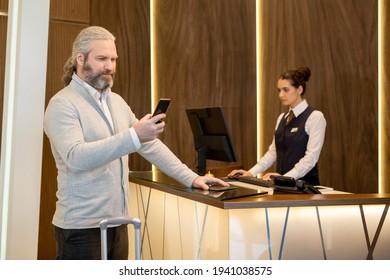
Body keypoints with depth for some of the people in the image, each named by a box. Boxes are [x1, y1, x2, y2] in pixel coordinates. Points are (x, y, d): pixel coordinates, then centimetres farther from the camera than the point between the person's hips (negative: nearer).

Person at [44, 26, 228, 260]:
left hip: (117, 223, 7)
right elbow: (75, 158, -27)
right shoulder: (63, 104, -12)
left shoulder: (117, 102, 12)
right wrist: (133, 136, -35)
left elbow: (150, 145, 14)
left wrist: (190, 178, 8)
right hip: (82, 226, -7)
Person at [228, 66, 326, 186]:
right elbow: (272, 152, 11)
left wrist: (286, 177, -25)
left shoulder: (315, 117, -7)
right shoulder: (282, 118, 13)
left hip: (304, 185, -5)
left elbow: (311, 157, -15)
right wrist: (251, 172, -1)